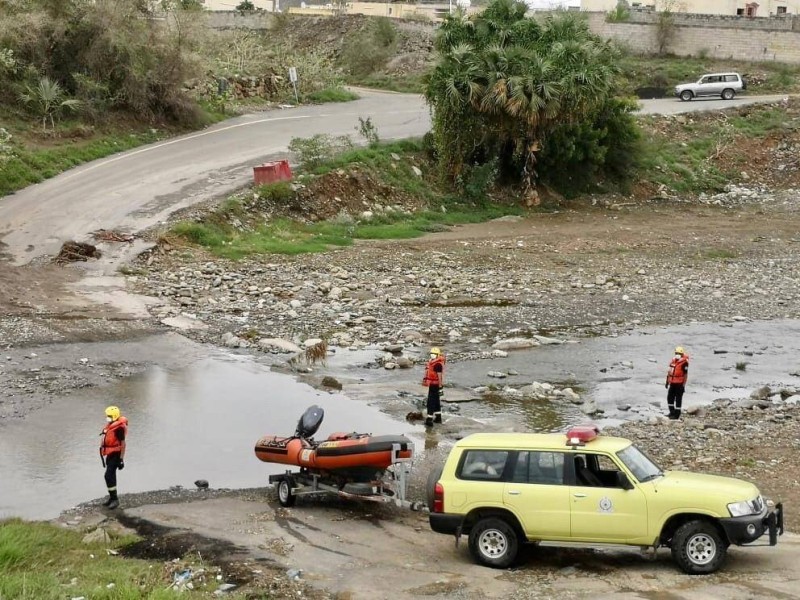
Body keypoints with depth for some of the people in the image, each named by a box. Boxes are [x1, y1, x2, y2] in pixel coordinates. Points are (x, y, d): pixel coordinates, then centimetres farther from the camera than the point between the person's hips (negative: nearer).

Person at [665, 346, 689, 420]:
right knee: (669, 398, 10)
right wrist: (667, 381, 17)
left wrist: (683, 385, -15)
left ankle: (677, 414, 8)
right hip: (672, 383, 7)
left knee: (678, 399, 0)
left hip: (679, 383, -7)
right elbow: (669, 371, 17)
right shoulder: (673, 360, 9)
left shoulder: (684, 362, -13)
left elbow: (685, 374, -13)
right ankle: (672, 412, 23)